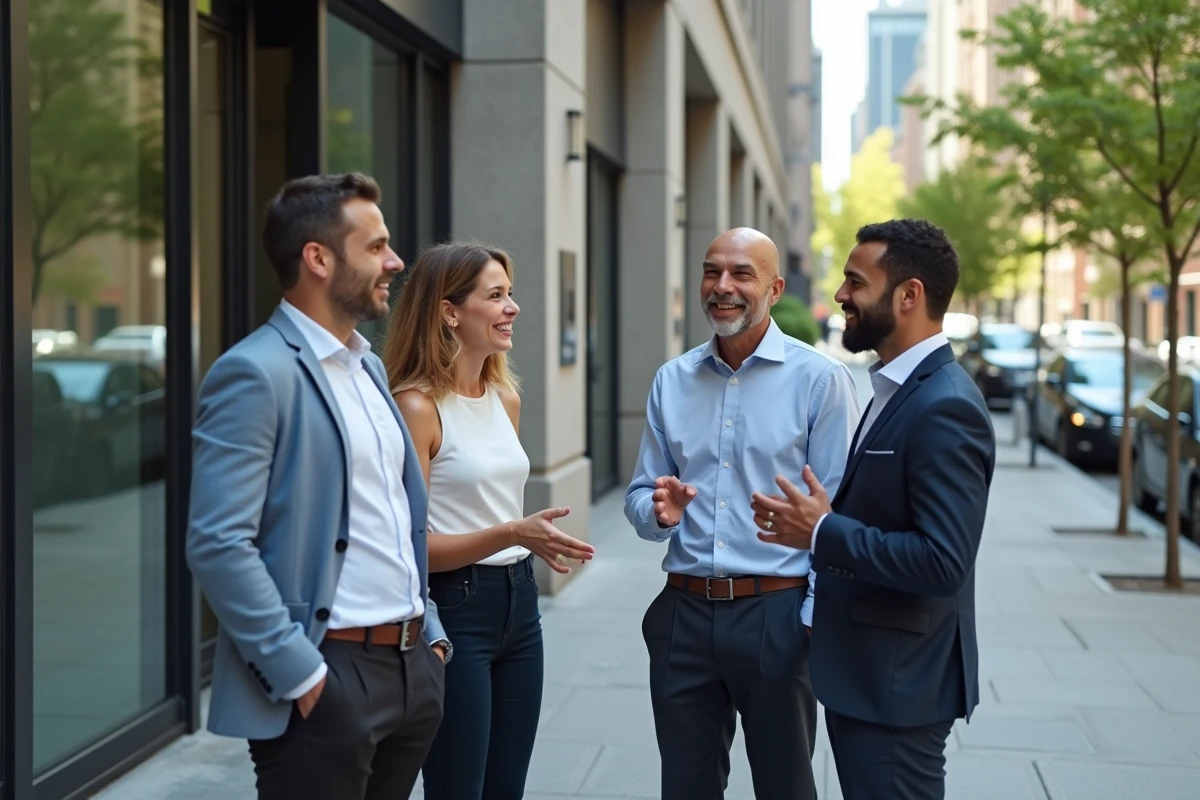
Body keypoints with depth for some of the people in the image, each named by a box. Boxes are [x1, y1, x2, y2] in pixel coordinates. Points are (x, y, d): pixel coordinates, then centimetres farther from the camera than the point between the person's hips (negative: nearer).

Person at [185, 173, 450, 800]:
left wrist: (431, 633, 14)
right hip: (327, 682, -8)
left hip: (412, 669, 8)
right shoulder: (255, 373, -13)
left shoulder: (368, 365, 14)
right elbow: (218, 545, -19)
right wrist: (301, 675, -18)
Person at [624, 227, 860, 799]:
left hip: (777, 615, -4)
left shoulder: (819, 380, -5)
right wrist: (660, 511, -10)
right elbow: (639, 498, 12)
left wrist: (819, 618, -12)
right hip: (684, 612, 4)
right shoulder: (671, 380, 9)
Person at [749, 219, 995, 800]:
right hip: (861, 674, 10)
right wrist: (824, 519, 4)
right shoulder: (898, 389, 11)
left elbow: (942, 561, -27)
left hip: (898, 686, -10)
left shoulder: (945, 408, -21)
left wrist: (822, 532, -21)